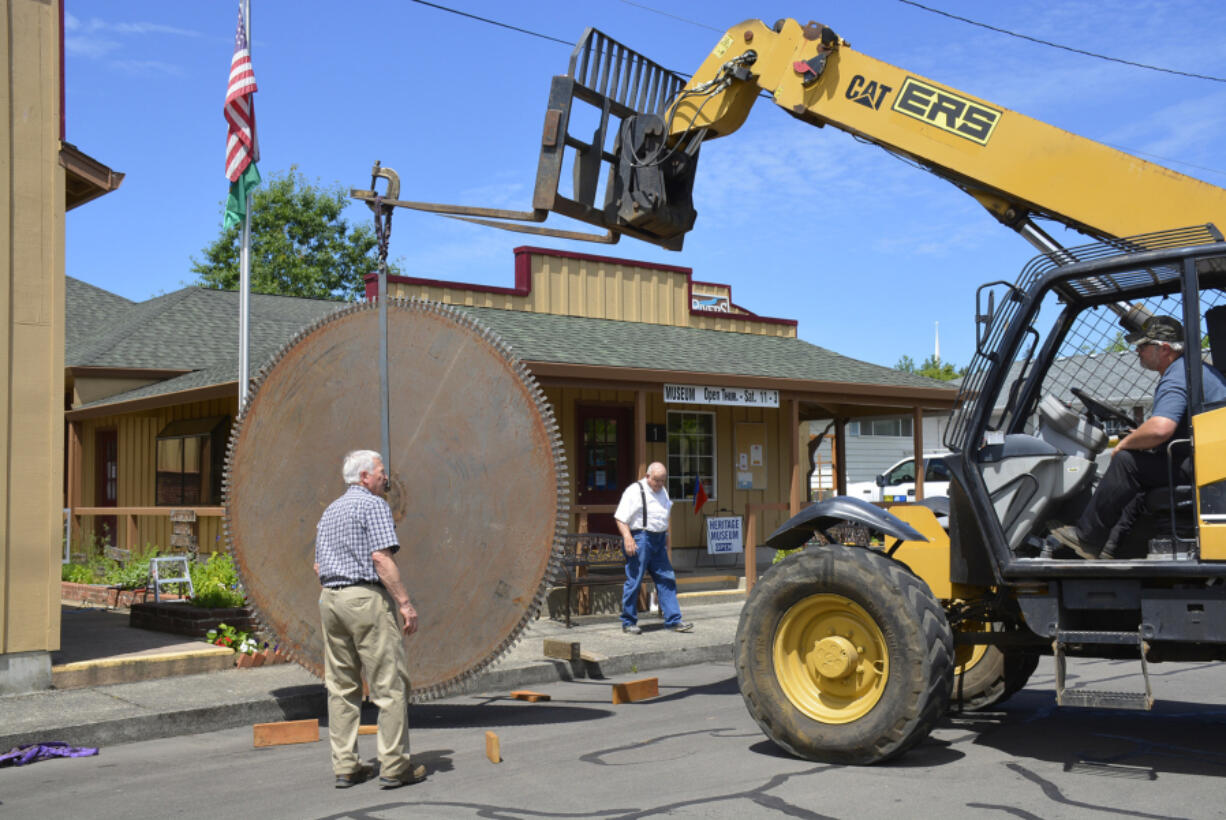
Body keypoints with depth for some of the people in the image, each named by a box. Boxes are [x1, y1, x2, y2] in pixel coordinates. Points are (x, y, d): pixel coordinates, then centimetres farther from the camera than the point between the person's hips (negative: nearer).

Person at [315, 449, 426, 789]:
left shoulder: (331, 510, 20)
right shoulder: (373, 505, -6)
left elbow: (318, 566, 20)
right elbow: (381, 558, -16)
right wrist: (405, 603, -16)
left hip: (329, 598, 9)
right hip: (366, 596, -8)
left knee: (341, 686, 9)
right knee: (389, 685, -4)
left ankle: (345, 766, 11)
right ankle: (394, 766, -4)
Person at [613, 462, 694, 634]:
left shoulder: (662, 492, 16)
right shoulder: (635, 491, -9)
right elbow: (620, 518, -13)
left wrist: (666, 540, 24)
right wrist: (628, 538, -24)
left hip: (658, 541, 8)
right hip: (640, 539, -8)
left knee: (667, 579, 6)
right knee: (634, 580, -3)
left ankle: (673, 620, 11)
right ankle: (628, 622, 7)